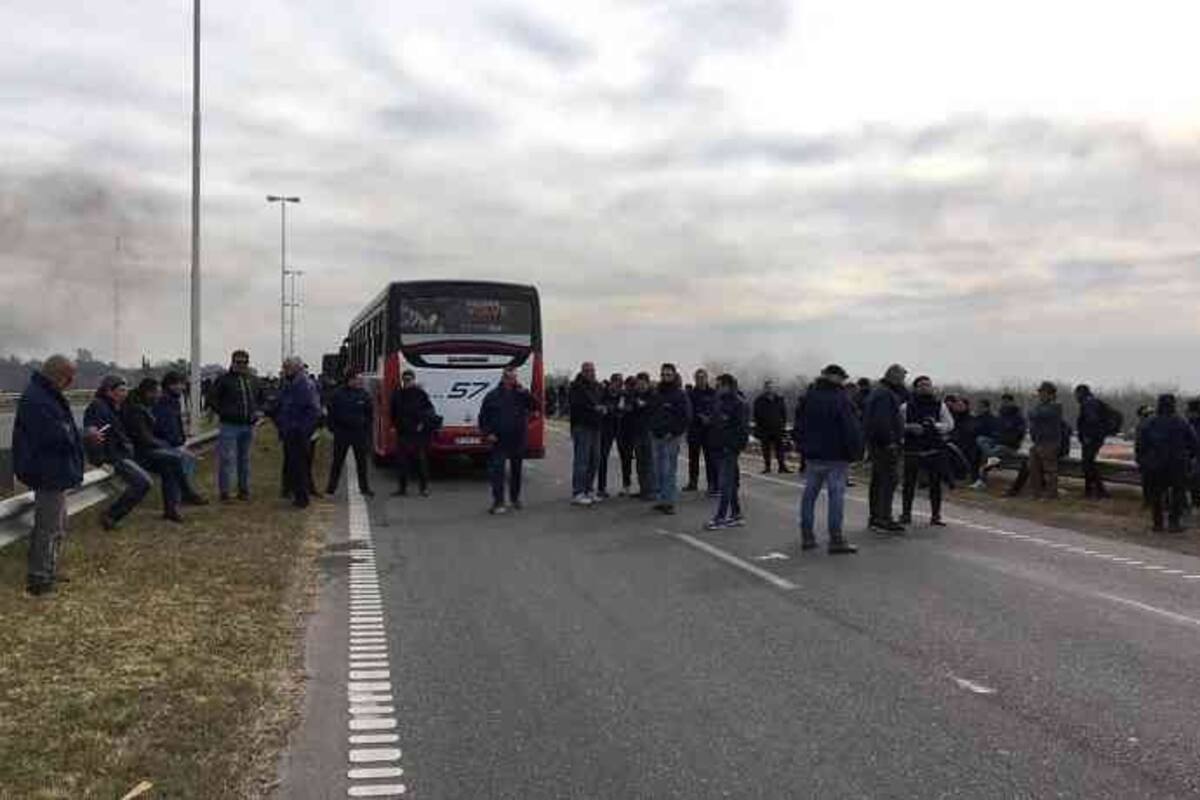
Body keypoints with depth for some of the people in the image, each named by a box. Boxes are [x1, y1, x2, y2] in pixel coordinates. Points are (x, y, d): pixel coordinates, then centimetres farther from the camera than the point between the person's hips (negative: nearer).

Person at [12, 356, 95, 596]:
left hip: (54, 473, 11)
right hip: (48, 474, -11)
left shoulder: (46, 395, 12)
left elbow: (62, 430, 17)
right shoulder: (36, 400, -22)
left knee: (57, 526, 20)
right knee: (48, 527, -3)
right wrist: (84, 436, -12)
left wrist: (82, 435, 2)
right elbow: (57, 437, -26)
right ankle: (39, 581, 6)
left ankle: (47, 573, 31)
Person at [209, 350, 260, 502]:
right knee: (227, 459, -7)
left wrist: (258, 411, 10)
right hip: (230, 426, -5)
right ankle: (224, 492, -1)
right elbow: (212, 399, -3)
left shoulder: (253, 381, 14)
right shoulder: (224, 380, -3)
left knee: (244, 459, 13)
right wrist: (222, 412, -10)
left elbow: (260, 398, 27)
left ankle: (244, 490, 21)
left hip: (248, 426, 5)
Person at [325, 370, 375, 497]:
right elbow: (330, 411, 2)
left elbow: (370, 412, 10)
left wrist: (367, 427, 2)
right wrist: (332, 427, -4)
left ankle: (364, 488, 12)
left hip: (359, 433, 2)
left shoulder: (363, 394, 2)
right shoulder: (338, 393, -4)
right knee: (337, 461, 6)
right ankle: (331, 487, 14)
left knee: (362, 461, 5)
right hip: (342, 432, -1)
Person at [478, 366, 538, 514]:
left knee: (516, 470, 14)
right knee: (497, 471, -10)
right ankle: (498, 502, -9)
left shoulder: (521, 394, 8)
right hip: (499, 441, -3)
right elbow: (483, 417, 5)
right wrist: (488, 433, -6)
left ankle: (515, 498, 28)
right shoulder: (493, 396, 2)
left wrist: (523, 391, -14)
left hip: (518, 440, 3)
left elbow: (535, 406, -6)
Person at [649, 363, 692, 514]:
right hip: (656, 436, 6)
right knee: (658, 470, 7)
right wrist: (652, 429, 11)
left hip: (671, 438, -6)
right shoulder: (655, 394, 15)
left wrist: (674, 432, -13)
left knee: (670, 470, -8)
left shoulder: (680, 394, -3)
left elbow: (687, 417, -8)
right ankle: (662, 499, 13)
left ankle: (669, 501, -6)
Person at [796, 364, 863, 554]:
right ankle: (836, 539, -6)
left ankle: (807, 536, 14)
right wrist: (856, 452, -6)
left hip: (813, 455, 6)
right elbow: (852, 430, -14)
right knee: (836, 494, -5)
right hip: (836, 456, -6)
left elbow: (801, 426, 15)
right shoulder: (841, 400, -11)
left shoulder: (809, 398, 9)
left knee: (810, 493, 11)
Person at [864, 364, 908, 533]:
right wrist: (890, 441, -22)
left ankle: (875, 518, 21)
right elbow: (882, 421, -23)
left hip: (875, 443, 11)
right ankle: (883, 519, -12)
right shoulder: (885, 394, -15)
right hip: (885, 444, -11)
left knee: (878, 480, 14)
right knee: (888, 480, -10)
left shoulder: (877, 392, 19)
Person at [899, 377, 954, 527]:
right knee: (909, 483, 3)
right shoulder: (906, 406, 2)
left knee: (935, 483, 3)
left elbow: (950, 424, 3)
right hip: (912, 451, -1)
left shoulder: (939, 405, 5)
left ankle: (935, 515, 11)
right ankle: (906, 514, 14)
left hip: (933, 451, 1)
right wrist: (910, 428, -16)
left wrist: (935, 426, -15)